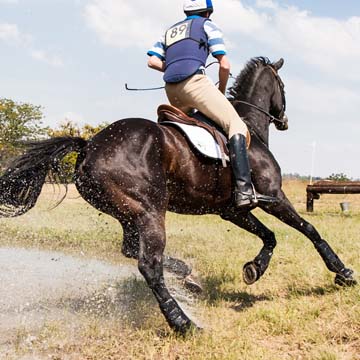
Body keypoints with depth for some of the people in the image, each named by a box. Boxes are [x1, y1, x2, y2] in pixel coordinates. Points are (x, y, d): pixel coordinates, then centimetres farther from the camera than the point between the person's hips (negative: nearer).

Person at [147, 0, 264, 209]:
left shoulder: (170, 31, 32)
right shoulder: (207, 25, 16)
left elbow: (152, 61, 20)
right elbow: (224, 65, 7)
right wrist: (222, 90, 22)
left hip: (171, 90, 7)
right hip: (194, 81, -7)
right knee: (236, 126, -11)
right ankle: (244, 188, -28)